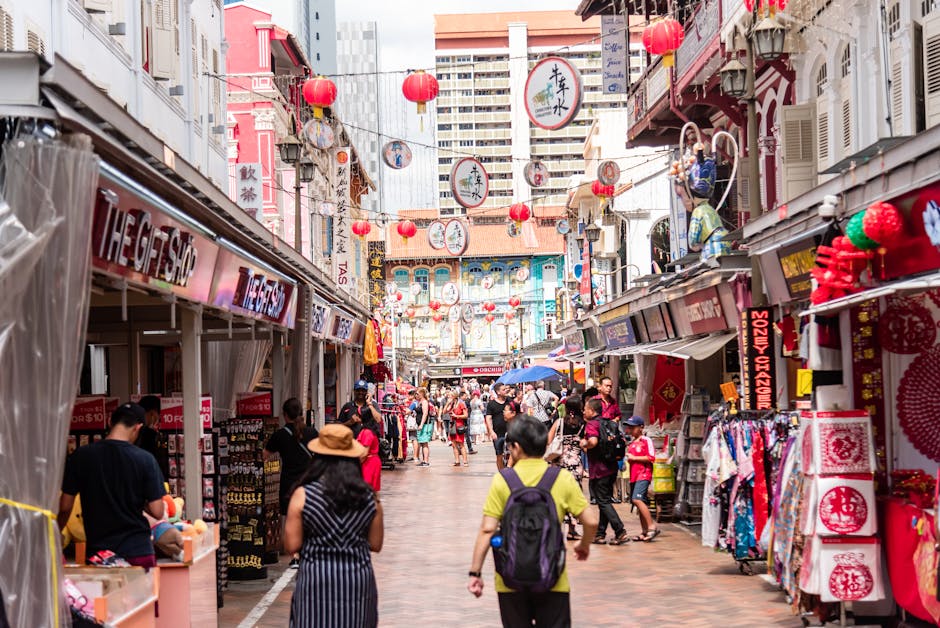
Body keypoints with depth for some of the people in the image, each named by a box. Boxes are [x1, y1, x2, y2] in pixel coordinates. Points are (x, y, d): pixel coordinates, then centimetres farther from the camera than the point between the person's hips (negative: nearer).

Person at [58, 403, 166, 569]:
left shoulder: (81, 456, -3)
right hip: (138, 552, -2)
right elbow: (157, 512, -8)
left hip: (97, 552, 2)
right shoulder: (145, 459, -8)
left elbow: (65, 507, 2)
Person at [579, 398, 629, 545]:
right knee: (605, 501, 13)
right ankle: (600, 534, 17)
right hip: (611, 467, 8)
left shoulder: (591, 424, -12)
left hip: (598, 470, -8)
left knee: (603, 502, -5)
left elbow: (593, 441, -30)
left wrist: (584, 444, -11)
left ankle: (620, 531, -14)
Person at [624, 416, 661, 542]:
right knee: (640, 503, 8)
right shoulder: (631, 444, 19)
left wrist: (634, 458, -12)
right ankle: (645, 532, 12)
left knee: (637, 499, -23)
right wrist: (628, 458, 11)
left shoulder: (646, 440, -4)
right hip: (634, 476, 9)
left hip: (643, 474, -9)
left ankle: (652, 527, -21)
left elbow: (651, 457, -13)